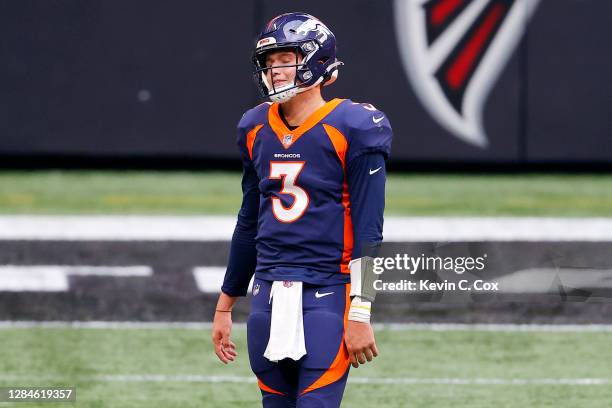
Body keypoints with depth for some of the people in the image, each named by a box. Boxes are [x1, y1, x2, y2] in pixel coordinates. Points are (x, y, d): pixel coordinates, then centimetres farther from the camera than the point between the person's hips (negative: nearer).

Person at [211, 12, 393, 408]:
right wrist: (225, 307, 21)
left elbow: (367, 233, -9)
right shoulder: (257, 129, 11)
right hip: (269, 297, 6)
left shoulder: (352, 130, -8)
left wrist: (360, 315, -15)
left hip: (326, 298, -6)